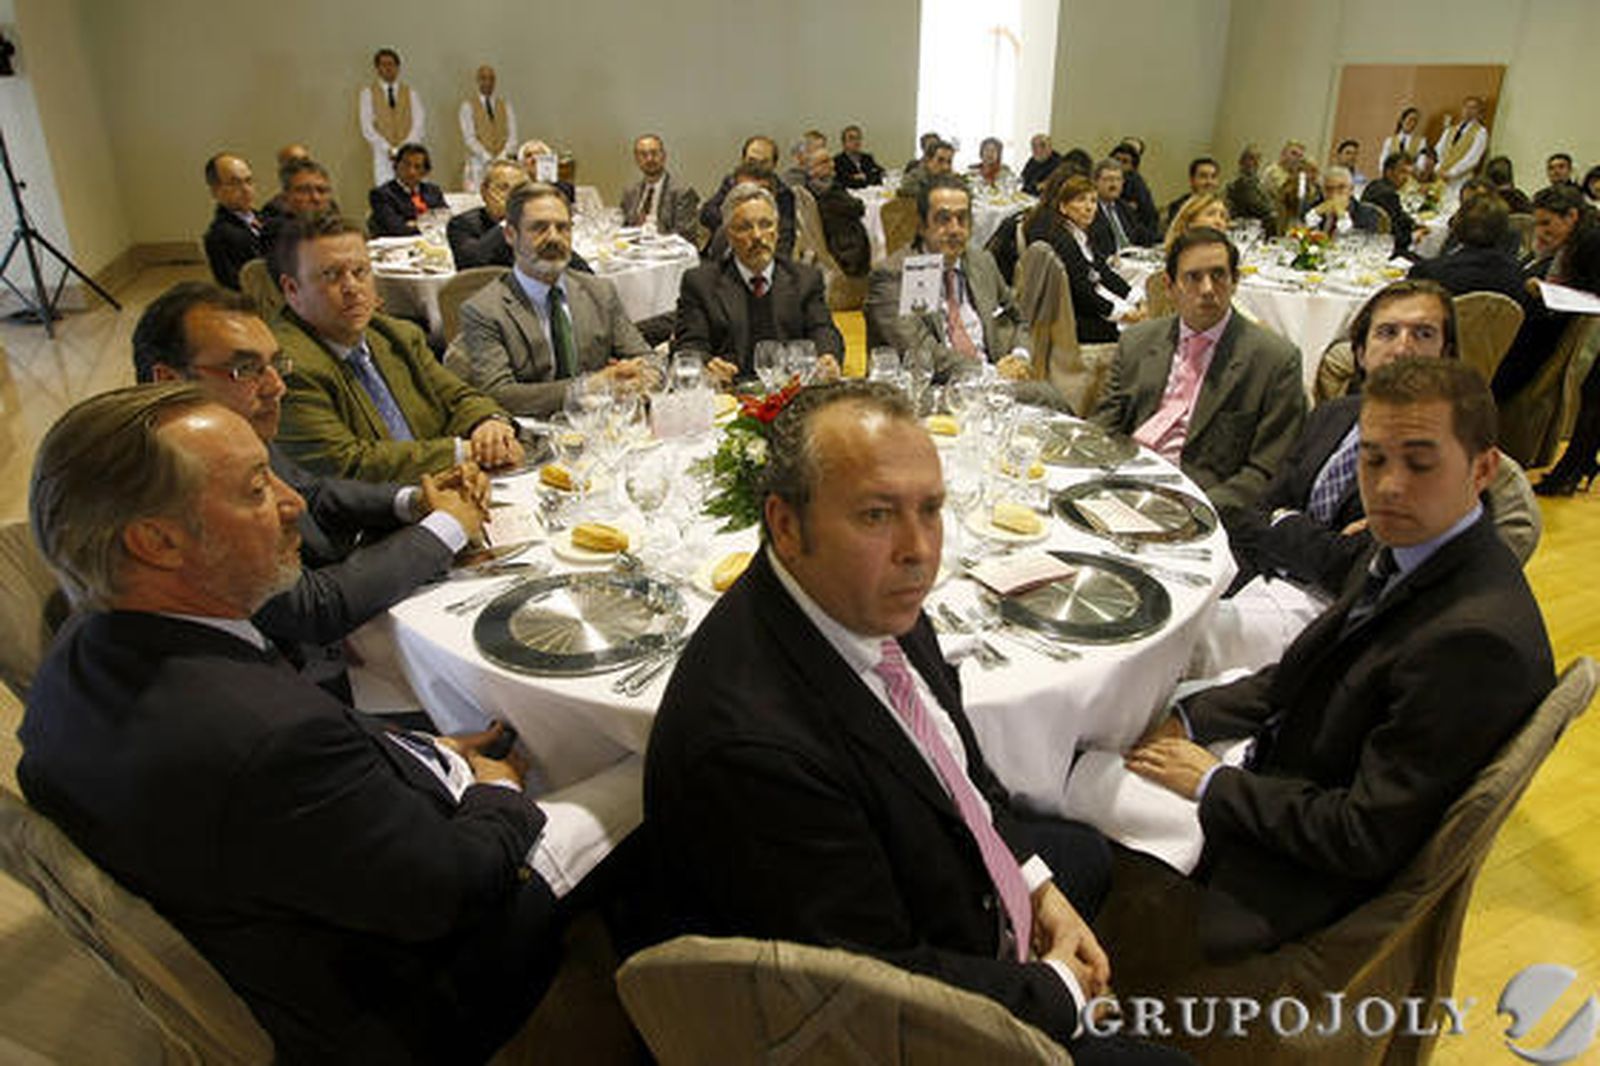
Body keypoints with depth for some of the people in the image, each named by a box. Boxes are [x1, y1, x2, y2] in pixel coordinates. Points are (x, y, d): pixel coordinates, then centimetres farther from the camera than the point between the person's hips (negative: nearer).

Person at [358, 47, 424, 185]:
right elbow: (367, 128, 1)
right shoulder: (367, 93, 8)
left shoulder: (411, 93, 12)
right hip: (383, 156, -1)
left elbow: (419, 124, 3)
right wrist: (389, 149, -11)